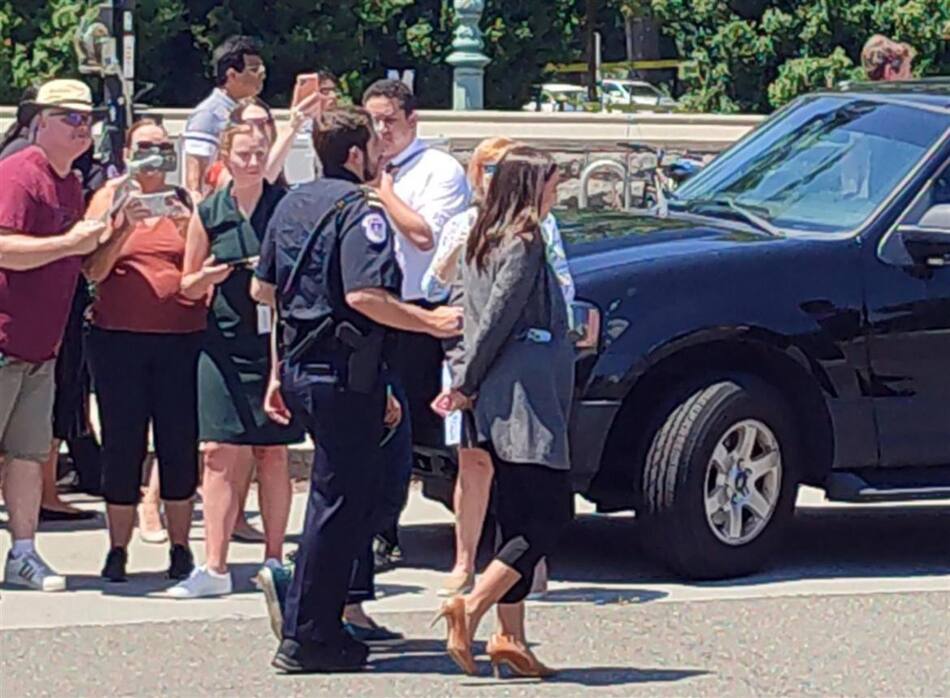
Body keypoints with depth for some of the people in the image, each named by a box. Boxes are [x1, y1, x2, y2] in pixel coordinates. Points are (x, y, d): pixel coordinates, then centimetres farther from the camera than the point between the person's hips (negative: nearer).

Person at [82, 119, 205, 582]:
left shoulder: (184, 201, 10)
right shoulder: (110, 198, 7)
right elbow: (93, 271, -2)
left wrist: (187, 228, -13)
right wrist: (125, 227, -16)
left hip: (182, 337, 1)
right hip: (119, 337, -1)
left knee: (180, 442, 0)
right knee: (121, 443, 1)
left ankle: (180, 546, 10)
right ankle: (118, 549, 8)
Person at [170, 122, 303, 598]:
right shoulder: (208, 214, 6)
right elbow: (188, 286, 12)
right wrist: (207, 277, -10)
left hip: (277, 340, -1)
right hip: (225, 343, 1)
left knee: (272, 451, 3)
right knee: (221, 452, -4)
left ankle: (274, 560, 12)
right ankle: (214, 567, -5)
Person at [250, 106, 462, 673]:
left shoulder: (294, 204, 14)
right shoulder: (359, 210, -14)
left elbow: (264, 289, 20)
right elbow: (364, 295, -26)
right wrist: (431, 322, -18)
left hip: (302, 367, 9)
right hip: (345, 373, -9)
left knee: (364, 484, 19)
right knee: (341, 500, -3)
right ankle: (309, 638, -1)